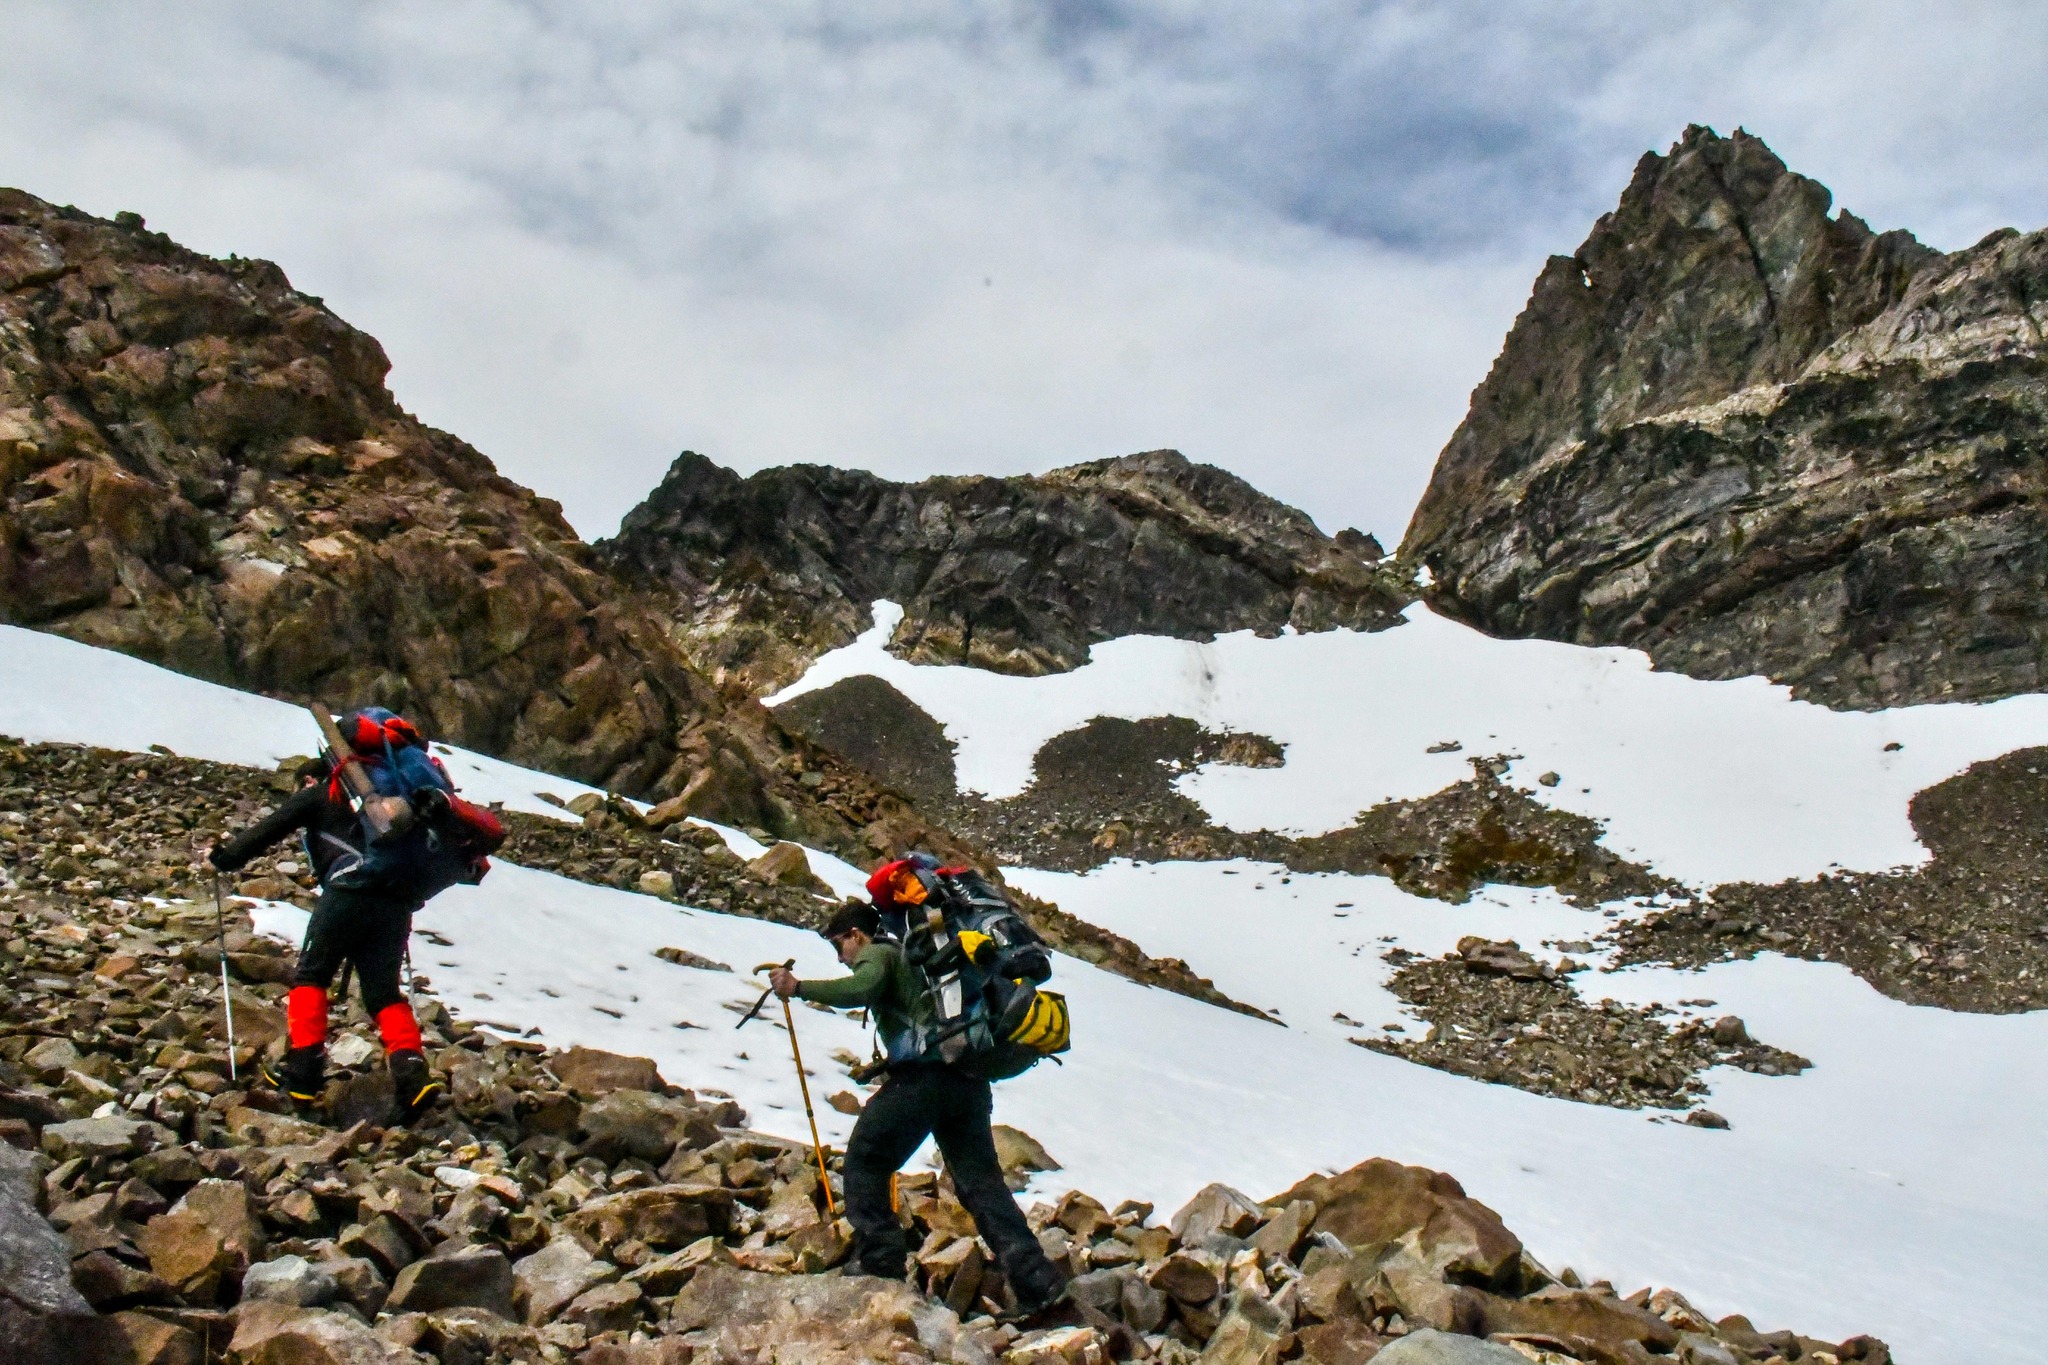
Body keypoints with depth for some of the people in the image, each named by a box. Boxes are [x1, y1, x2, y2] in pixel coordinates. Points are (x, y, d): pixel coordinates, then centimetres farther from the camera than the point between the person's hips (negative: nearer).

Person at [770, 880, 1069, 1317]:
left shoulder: (877, 954, 4)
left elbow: (859, 990, -18)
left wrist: (798, 987, -14)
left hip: (924, 1076, -8)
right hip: (968, 1078, 8)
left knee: (864, 1160, 6)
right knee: (979, 1179, 6)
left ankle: (880, 1260, 1)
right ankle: (1034, 1277, -3)